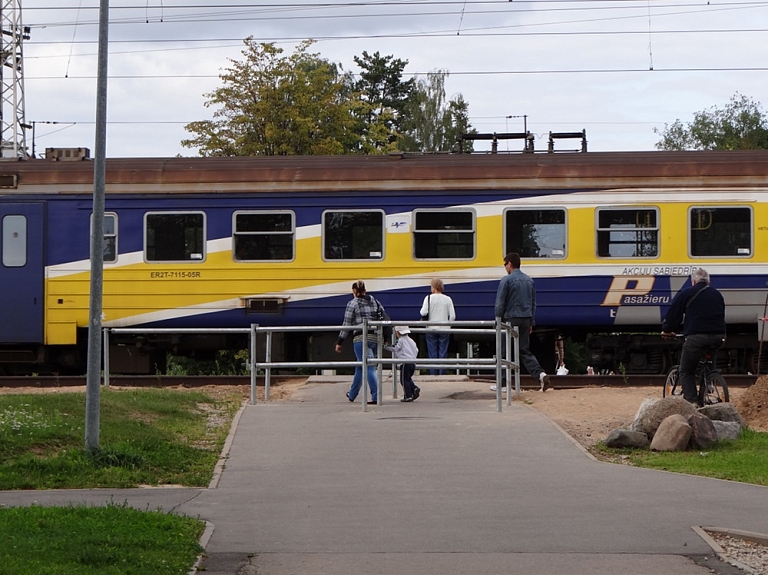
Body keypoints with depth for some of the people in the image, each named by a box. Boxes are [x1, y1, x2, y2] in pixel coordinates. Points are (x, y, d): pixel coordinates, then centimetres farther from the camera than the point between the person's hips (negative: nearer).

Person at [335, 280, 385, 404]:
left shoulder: (352, 303, -2)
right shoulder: (375, 302, 14)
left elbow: (346, 324, -3)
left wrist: (339, 343, 3)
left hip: (361, 338, -6)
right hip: (375, 337, 6)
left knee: (369, 367, -8)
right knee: (360, 367, 19)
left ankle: (376, 397, -16)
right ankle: (352, 394, 31)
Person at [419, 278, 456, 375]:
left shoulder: (429, 298, -6)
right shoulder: (448, 299, 0)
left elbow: (423, 313, -14)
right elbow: (452, 316, -3)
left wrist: (421, 310, 7)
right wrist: (448, 324, 11)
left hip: (431, 330, -1)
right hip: (444, 330, 1)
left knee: (432, 353, 5)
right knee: (443, 353, 5)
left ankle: (433, 374, 4)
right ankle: (442, 374, 4)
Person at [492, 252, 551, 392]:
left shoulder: (506, 280, -10)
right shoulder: (529, 280, 11)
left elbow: (500, 303, -11)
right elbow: (533, 303, 15)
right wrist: (531, 322, 20)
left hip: (511, 319, -6)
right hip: (525, 320, 6)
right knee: (524, 351, 10)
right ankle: (541, 374, -10)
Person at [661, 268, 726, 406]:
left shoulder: (685, 294, 7)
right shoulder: (717, 295, 23)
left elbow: (673, 315, 9)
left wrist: (667, 330, 26)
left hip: (696, 337, -5)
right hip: (718, 337, 5)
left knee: (686, 372, 5)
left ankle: (692, 401, -10)